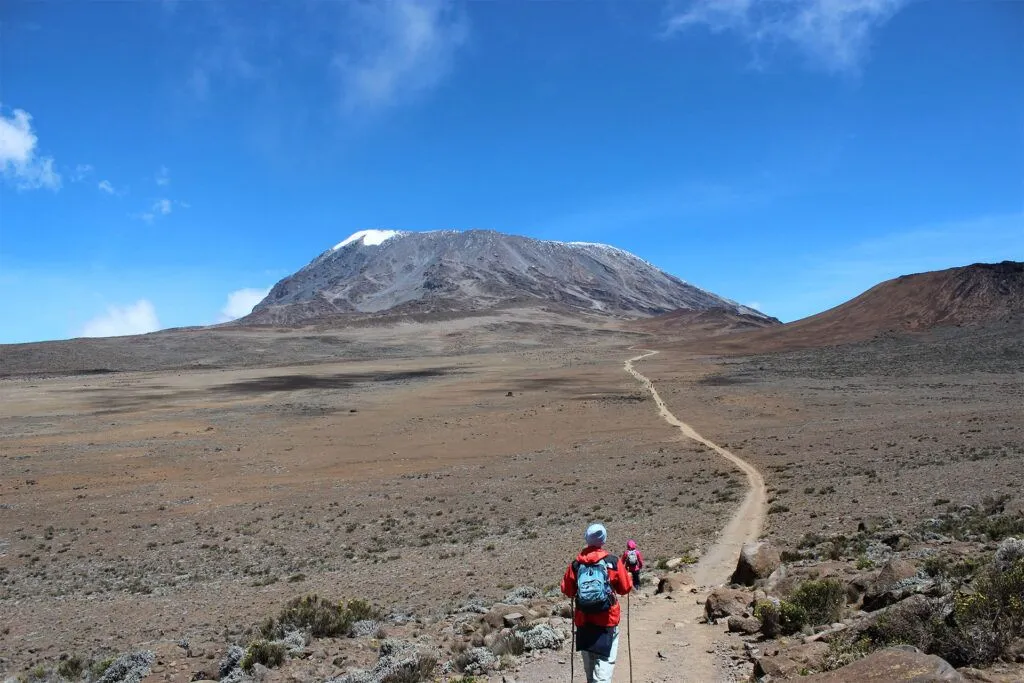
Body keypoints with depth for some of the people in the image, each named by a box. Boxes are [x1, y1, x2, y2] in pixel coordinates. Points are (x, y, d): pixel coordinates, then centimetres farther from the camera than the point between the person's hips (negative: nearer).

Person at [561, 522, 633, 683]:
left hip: (583, 621, 3)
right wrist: (627, 573, 18)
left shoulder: (576, 564, -3)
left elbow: (567, 590, 5)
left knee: (589, 662, 19)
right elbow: (625, 588, 0)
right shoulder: (613, 562, -8)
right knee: (604, 662, 0)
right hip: (607, 621, -3)